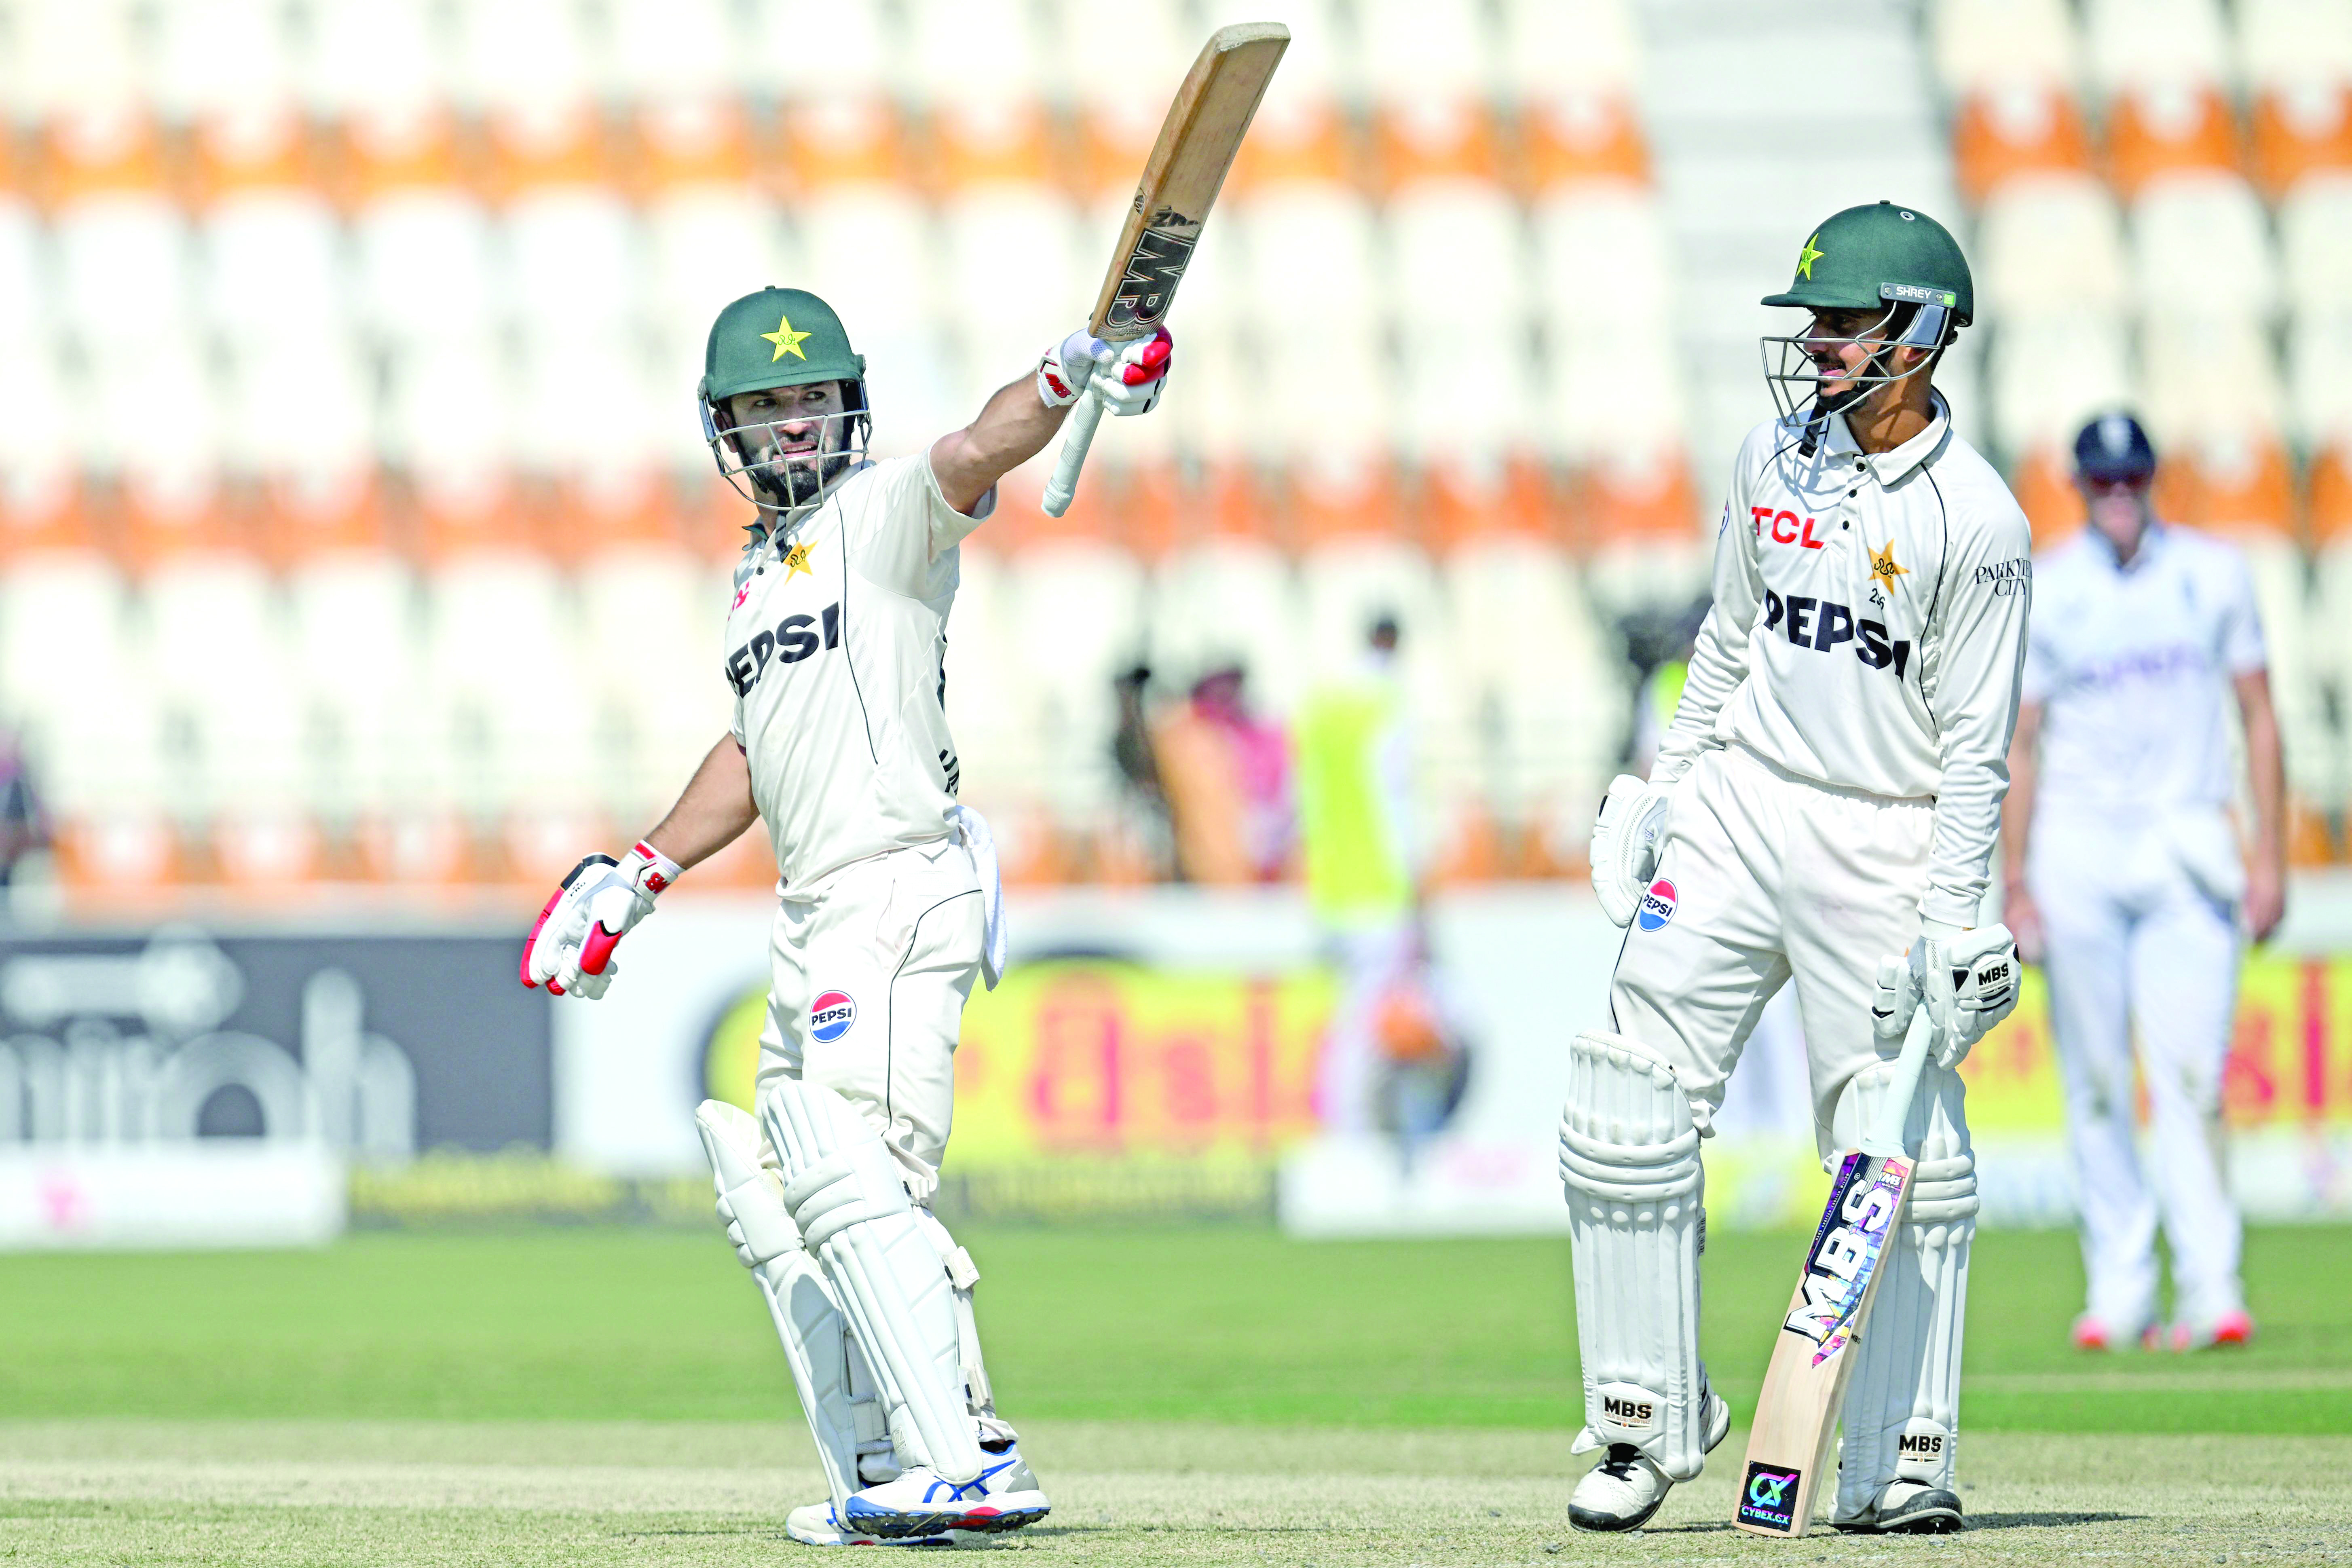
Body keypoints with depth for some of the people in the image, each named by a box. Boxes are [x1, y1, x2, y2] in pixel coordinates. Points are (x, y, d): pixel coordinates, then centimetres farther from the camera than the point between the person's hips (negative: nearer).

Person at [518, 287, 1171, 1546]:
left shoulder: (883, 514, -3)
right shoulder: (758, 573, 21)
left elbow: (974, 457, -24)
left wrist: (1069, 377, -43)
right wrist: (637, 877, 29)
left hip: (900, 893, -10)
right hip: (815, 923, 10)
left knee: (852, 1182, -21)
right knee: (780, 1198, 11)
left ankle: (967, 1465, -27)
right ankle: (878, 1481, 14)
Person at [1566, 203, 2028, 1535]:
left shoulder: (1976, 521, -11)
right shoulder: (1777, 457, 6)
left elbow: (1978, 746, -10)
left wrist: (1948, 919, -15)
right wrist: (1667, 786, 14)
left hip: (1883, 847, -5)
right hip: (1739, 810, 5)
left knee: (1903, 1155, -5)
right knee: (1629, 1107, -3)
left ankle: (1903, 1461, 2)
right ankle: (1651, 1418, 7)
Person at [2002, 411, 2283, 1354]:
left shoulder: (2211, 573, 7)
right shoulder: (2044, 593, 4)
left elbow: (2258, 715, 8)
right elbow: (2021, 744, 5)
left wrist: (2270, 854, 0)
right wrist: (2014, 885, -2)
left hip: (2185, 850, 0)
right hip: (2076, 851, 0)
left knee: (2191, 1079, -11)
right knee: (2095, 1086, 1)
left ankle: (2211, 1292, -14)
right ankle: (2119, 1292, 8)